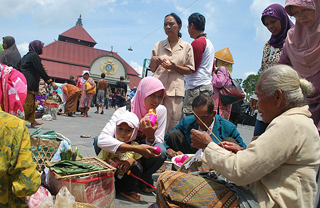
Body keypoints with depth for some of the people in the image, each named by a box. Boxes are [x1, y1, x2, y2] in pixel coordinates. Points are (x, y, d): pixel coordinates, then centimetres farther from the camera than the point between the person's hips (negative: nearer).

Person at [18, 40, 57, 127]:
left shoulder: (27, 56, 19)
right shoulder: (34, 56, -9)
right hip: (29, 84, -10)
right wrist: (51, 82, -16)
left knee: (32, 103, 14)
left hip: (25, 83, 10)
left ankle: (33, 121, 20)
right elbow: (41, 71, -15)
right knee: (28, 103, -7)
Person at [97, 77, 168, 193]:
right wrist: (136, 148, -49)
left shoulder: (161, 111, -14)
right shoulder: (124, 112, -24)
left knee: (161, 151, -33)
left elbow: (159, 143, -13)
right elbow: (102, 140, -39)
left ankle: (144, 177, 1)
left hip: (144, 157, 1)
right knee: (97, 140, -28)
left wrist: (150, 134, -38)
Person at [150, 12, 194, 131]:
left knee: (172, 124, -3)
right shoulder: (159, 45, 16)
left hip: (175, 88, -1)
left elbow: (190, 70, 9)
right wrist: (154, 60, -4)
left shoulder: (187, 46, 10)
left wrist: (175, 67, -8)